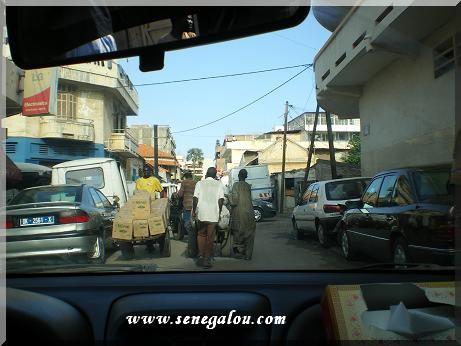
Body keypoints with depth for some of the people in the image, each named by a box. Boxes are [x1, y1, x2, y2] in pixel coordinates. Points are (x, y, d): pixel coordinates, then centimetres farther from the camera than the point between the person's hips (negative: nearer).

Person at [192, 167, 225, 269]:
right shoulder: (219, 184, 4)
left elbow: (195, 198, -2)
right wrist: (219, 213, 6)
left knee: (201, 234, 15)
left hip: (201, 213, 1)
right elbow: (221, 200, -2)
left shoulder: (200, 183, 4)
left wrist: (194, 211, 7)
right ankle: (207, 259, 6)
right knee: (210, 236, 5)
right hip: (213, 214, 0)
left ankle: (201, 256, 9)